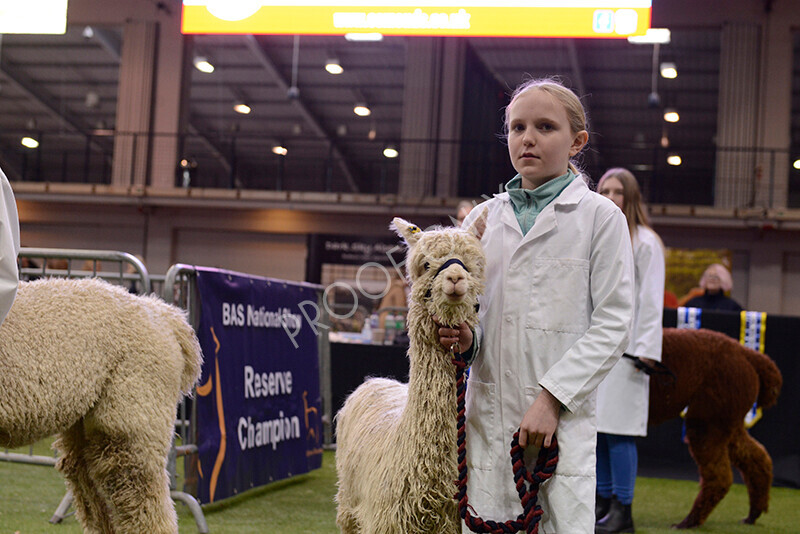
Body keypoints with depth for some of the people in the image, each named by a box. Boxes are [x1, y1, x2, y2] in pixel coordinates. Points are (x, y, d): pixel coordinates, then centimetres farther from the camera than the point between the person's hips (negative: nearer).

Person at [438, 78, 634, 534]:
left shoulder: (600, 217, 1)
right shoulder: (484, 217, 13)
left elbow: (613, 323, -5)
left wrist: (552, 397, -13)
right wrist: (465, 338, -2)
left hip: (562, 415, -3)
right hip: (488, 410, 3)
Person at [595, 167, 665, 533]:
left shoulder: (645, 242, -1)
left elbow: (651, 301, -5)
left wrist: (646, 352, -12)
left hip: (623, 348, -6)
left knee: (618, 431, -8)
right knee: (592, 427, 6)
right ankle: (602, 502, 16)